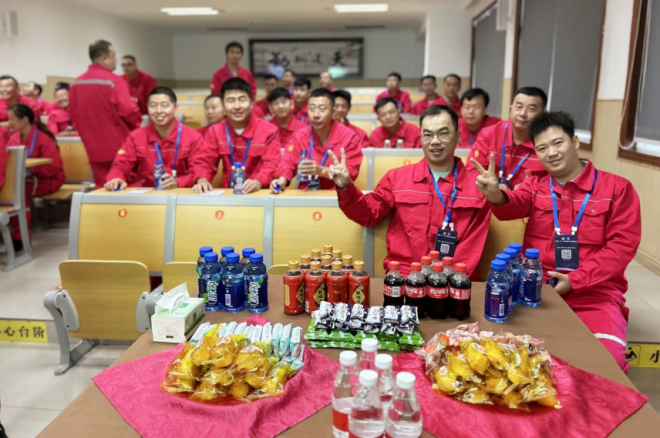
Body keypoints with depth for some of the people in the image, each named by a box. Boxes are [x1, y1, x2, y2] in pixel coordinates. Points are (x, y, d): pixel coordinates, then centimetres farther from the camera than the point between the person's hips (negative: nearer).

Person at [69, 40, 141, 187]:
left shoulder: (76, 83, 7)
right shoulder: (114, 80, -13)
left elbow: (73, 115, 11)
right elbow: (128, 110, -20)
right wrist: (136, 124, 0)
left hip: (93, 148, 6)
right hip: (119, 146, -6)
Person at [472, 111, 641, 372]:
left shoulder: (617, 188, 4)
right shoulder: (535, 186, 11)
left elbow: (623, 244, -2)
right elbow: (514, 205, -11)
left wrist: (576, 280, -10)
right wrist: (494, 195, -36)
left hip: (595, 292, -1)